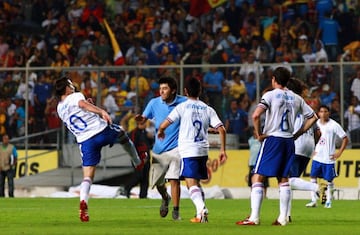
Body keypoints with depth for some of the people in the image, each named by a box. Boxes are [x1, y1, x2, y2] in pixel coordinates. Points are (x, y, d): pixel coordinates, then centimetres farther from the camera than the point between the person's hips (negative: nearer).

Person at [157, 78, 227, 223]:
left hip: (188, 151, -5)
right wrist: (222, 150, 8)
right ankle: (200, 215, 17)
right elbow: (222, 129, 2)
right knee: (196, 183, 19)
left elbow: (163, 125, -2)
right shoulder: (208, 109, 10)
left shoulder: (182, 107, -1)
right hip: (203, 150, 5)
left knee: (191, 183, -11)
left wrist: (160, 132, 21)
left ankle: (202, 208, -32)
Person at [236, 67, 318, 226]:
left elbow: (256, 115, -21)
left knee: (257, 177, -3)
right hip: (289, 141, 5)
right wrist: (297, 134, 15)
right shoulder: (296, 98, 10)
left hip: (272, 140, -5)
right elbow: (312, 117, 16)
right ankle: (283, 218, 9)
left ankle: (254, 217, -10)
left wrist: (259, 134, -9)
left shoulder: (271, 95, -7)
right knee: (283, 179, 13)